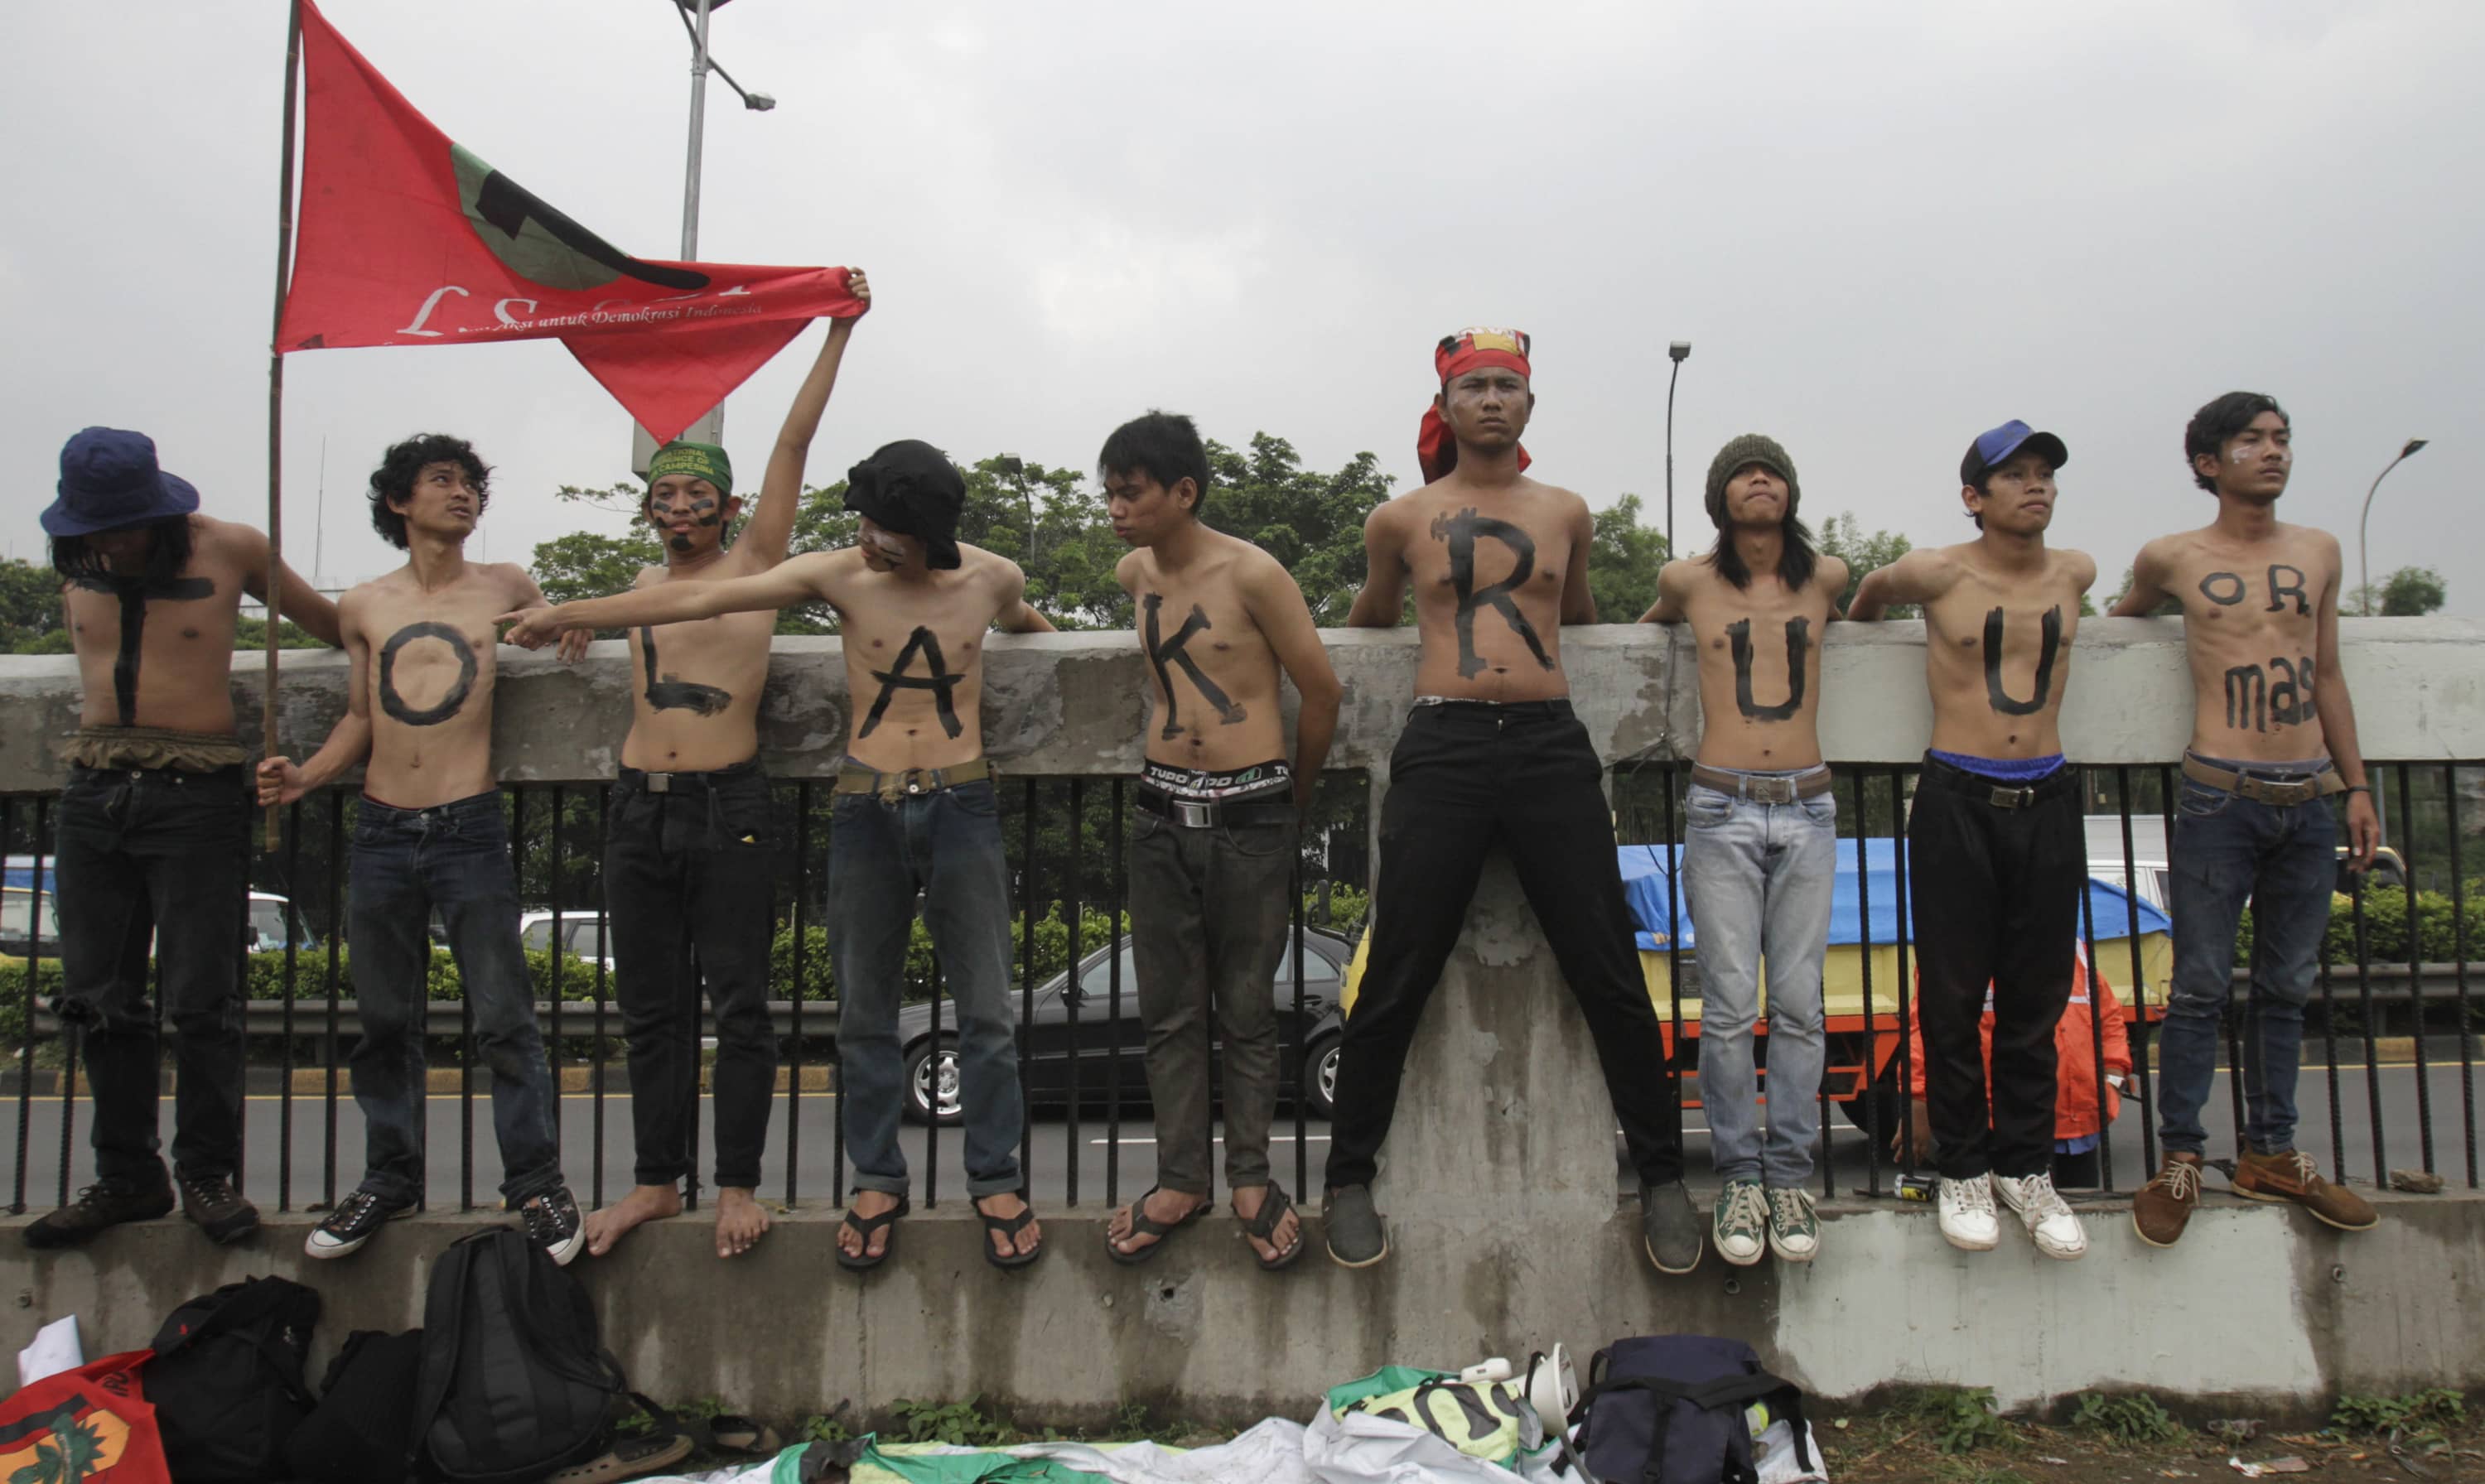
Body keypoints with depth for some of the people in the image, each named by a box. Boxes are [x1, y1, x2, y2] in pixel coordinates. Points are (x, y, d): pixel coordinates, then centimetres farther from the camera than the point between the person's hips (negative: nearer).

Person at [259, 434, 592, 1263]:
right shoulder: (364, 608, 10)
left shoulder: (505, 588, 5)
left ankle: (536, 1183, 6)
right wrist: (305, 777, 3)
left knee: (504, 1019, -4)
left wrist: (575, 625, 1)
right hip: (381, 831, 3)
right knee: (384, 1021, 11)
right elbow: (360, 716, 19)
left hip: (470, 831, -3)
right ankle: (389, 1180, 25)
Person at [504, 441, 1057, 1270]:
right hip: (867, 808, 0)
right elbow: (697, 601, -3)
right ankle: (878, 1183, 21)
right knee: (864, 1011, 7)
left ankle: (996, 1182, 15)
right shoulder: (838, 575, -3)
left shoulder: (993, 578, 0)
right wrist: (571, 614, -1)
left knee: (986, 1009, 2)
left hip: (962, 806, 0)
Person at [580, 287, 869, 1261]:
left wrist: (838, 333, -5)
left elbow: (795, 442, -2)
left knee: (738, 1003, -1)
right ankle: (656, 1182, 19)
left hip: (730, 808, -5)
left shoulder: (753, 566, 3)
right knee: (650, 1009, 9)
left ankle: (738, 1183, 8)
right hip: (638, 808, 5)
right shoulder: (644, 588, 17)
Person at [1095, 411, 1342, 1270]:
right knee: (1170, 1012, 8)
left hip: (1250, 818, -5)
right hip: (1163, 812, 5)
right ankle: (1179, 1182, 20)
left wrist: (1293, 798, 8)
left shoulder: (1252, 574, -10)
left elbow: (1321, 691, -3)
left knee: (1248, 1010, 6)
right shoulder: (1133, 575, 8)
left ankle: (1251, 1180, 20)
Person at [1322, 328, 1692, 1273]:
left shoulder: (1564, 512, 14)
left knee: (1609, 977, 4)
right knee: (1397, 981, 1)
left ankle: (1661, 1178, 18)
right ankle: (1350, 1181, 16)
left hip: (1550, 744, 2)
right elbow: (1369, 619, 27)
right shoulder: (1402, 521, 9)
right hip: (1443, 747, -1)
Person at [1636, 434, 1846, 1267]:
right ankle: (1739, 1178, 8)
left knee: (1799, 1005, 2)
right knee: (1730, 1006, -3)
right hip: (1721, 810, -1)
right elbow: (1651, 626, 27)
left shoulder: (1825, 578, 8)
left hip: (1807, 810, 2)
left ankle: (1790, 1176, 12)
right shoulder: (1691, 582, 4)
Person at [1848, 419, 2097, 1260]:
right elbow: (1870, 593, 18)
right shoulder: (1937, 574, -4)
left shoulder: (2074, 574, 7)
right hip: (1957, 801, -3)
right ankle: (1963, 1167, 15)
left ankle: (2027, 1167, 20)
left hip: (2047, 802, 3)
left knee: (2037, 998, 8)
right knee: (1954, 995, 2)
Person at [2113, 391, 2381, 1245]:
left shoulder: (2318, 552, 11)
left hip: (2309, 799, 4)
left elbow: (2328, 677, 15)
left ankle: (2271, 1155, 20)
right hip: (2220, 797, -4)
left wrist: (2357, 787, 13)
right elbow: (2124, 619, 24)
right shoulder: (2172, 559, 2)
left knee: (2286, 988, 10)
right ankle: (2179, 1159, 5)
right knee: (2202, 988, -3)